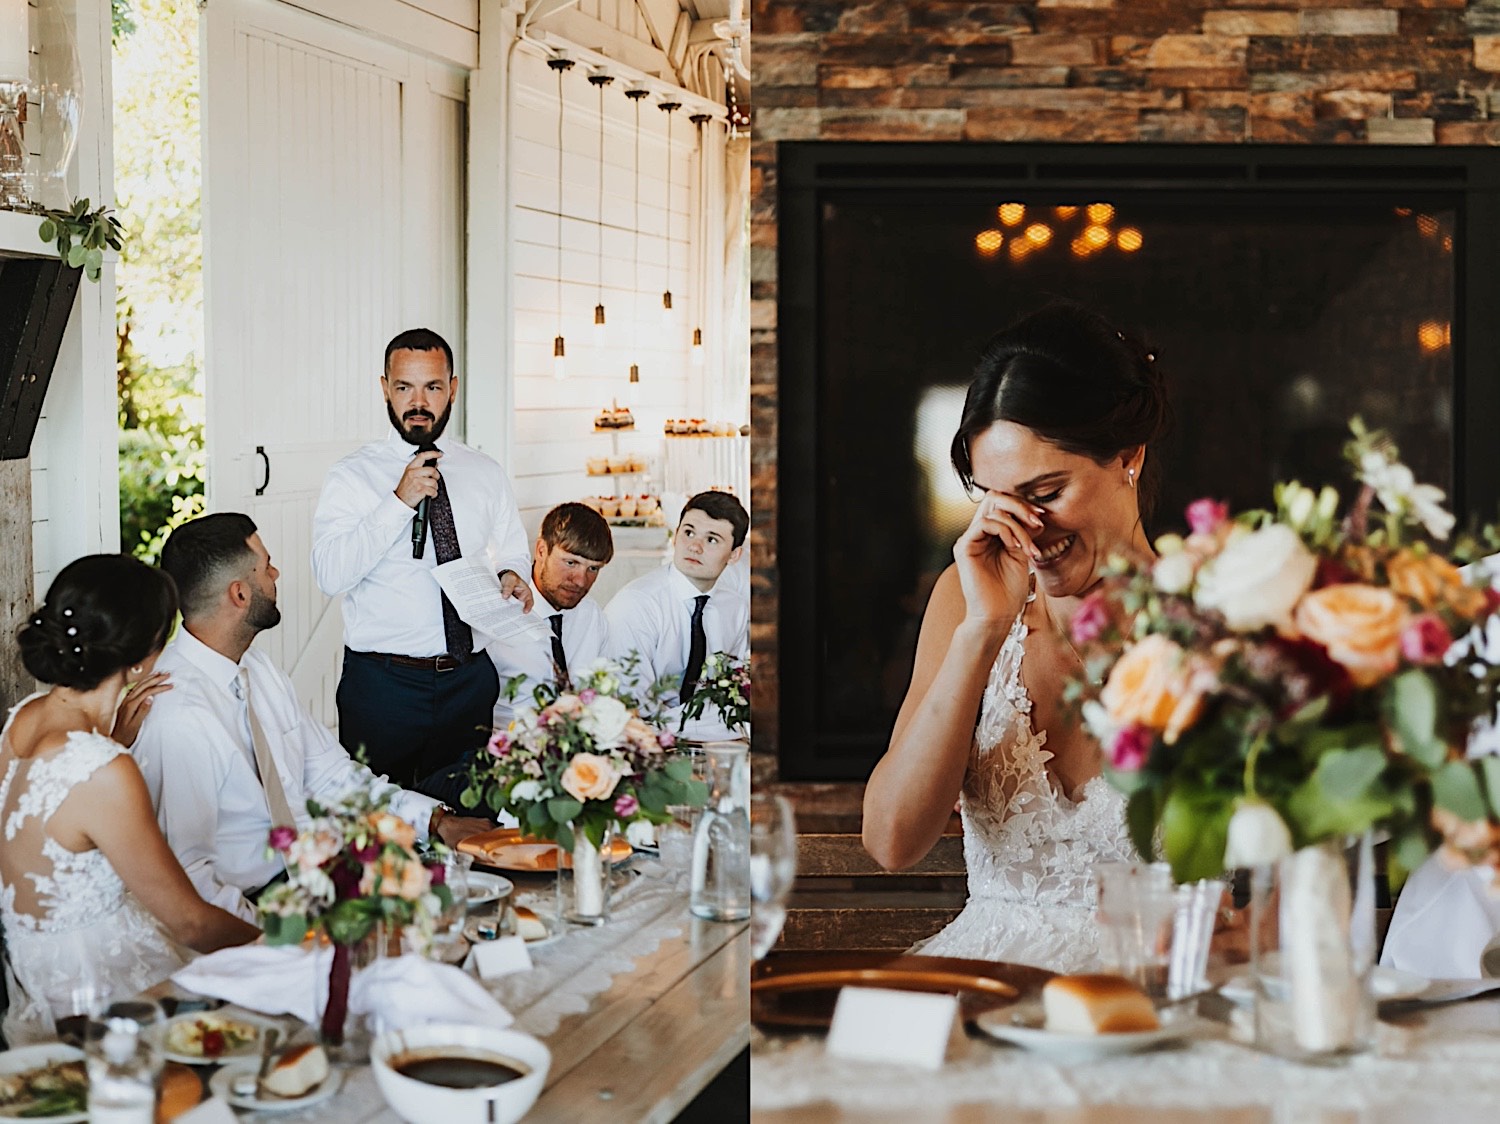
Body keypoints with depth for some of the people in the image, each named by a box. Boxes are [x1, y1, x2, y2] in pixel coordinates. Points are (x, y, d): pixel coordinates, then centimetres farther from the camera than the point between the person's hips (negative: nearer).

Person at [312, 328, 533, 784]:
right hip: (382, 684, -3)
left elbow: (514, 553, 20)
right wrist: (401, 502, -18)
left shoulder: (487, 474, 10)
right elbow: (330, 575, -13)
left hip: (471, 681, 3)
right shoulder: (353, 475, -1)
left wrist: (512, 575, -3)